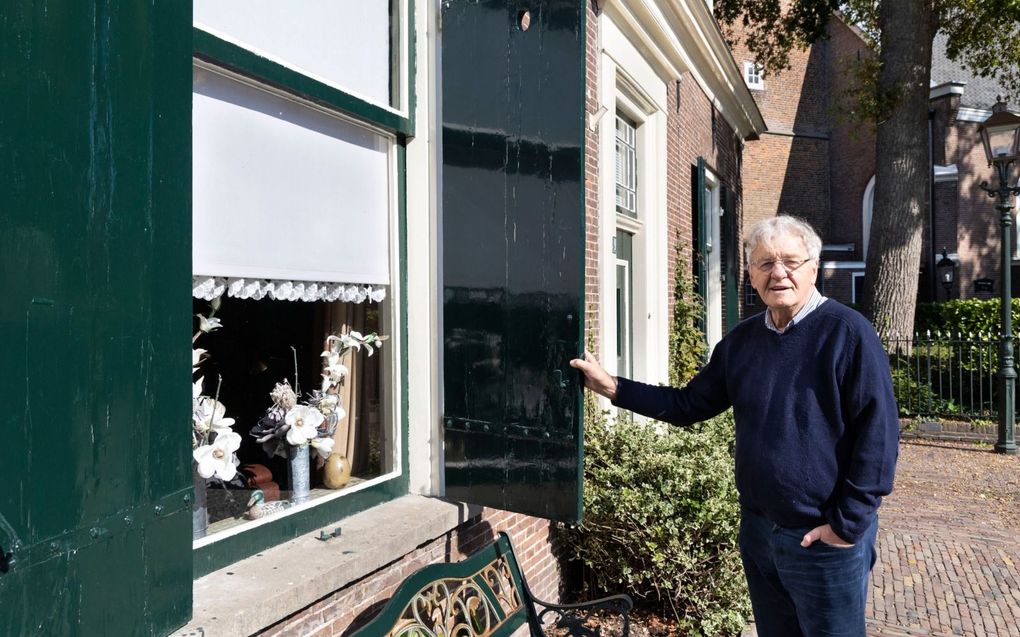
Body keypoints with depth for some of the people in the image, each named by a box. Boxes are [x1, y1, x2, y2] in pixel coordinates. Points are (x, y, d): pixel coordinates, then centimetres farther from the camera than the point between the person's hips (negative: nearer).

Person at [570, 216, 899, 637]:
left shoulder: (848, 333, -14)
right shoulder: (742, 340, 5)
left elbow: (878, 432, -16)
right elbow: (689, 404, 9)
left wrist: (847, 523, -16)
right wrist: (614, 389, -1)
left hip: (825, 540, -6)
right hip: (757, 530, 6)